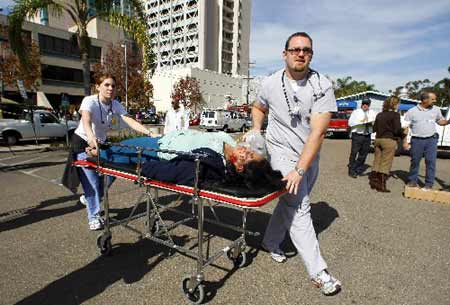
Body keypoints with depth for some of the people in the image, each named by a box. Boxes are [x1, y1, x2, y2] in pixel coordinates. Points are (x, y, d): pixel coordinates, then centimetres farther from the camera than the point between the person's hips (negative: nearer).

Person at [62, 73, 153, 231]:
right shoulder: (89, 101, -24)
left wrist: (149, 133, -38)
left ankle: (88, 198, 40)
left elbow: (130, 121, -22)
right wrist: (91, 138, -63)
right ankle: (94, 217, 5)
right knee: (91, 180, -10)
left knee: (102, 178, 8)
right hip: (83, 143, -5)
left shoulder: (116, 105, -10)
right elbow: (86, 121, -42)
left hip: (100, 143, 5)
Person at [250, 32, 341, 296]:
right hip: (282, 152, -2)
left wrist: (299, 170, -28)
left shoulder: (323, 86, -14)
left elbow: (318, 132, -22)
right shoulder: (271, 84, -6)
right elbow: (258, 108, 17)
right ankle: (318, 271, 2)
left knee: (291, 201, 14)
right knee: (299, 207, -8)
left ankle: (271, 241, 37)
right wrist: (256, 131, 0)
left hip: (310, 156, 2)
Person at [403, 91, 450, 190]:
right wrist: (405, 142, -6)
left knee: (431, 161, -1)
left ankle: (429, 184, 8)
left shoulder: (435, 109, 8)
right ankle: (412, 181, 22)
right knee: (415, 161, 8)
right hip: (417, 140, -2)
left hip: (431, 140, 2)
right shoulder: (412, 111, -2)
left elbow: (441, 121, 20)